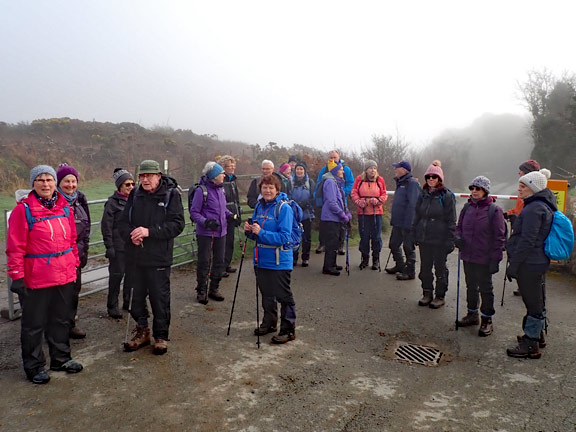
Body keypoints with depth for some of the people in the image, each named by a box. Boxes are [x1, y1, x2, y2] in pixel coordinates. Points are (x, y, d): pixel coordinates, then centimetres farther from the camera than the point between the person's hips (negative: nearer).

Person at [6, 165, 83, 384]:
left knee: (62, 319, 18)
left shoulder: (64, 207, 6)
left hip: (65, 275, 6)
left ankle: (61, 358, 35)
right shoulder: (23, 209, -10)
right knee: (34, 324, 8)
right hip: (36, 278, -5)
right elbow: (15, 247, -11)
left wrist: (75, 264, 13)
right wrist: (17, 276, -13)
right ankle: (34, 366, 24)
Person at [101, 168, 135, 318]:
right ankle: (112, 306, 15)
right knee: (117, 275, 2)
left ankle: (128, 302, 24)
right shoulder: (112, 202, -6)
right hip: (119, 246, -5)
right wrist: (109, 247, -11)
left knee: (132, 274, 9)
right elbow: (106, 226, -7)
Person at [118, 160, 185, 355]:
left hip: (159, 259, -4)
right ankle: (141, 331, 34)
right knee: (137, 297, 15)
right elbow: (123, 222, 9)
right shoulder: (135, 195, 7)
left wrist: (149, 231, -23)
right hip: (135, 257, 4)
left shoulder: (171, 194, -6)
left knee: (160, 298, 5)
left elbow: (177, 224, -15)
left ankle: (161, 336, 23)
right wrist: (130, 235, -13)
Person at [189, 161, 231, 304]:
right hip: (205, 233, -7)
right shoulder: (201, 190, -14)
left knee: (219, 262, 13)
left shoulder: (220, 189, 7)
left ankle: (214, 289, 28)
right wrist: (206, 222, -25)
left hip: (221, 232, 7)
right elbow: (194, 213, -11)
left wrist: (230, 215, 2)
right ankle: (201, 291, 18)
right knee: (204, 263, 3)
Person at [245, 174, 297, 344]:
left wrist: (261, 232, -26)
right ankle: (269, 323, 38)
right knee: (266, 294, 20)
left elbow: (284, 237, -22)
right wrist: (249, 230, -7)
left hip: (279, 261, -7)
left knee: (283, 295, 3)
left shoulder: (284, 208, -15)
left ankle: (288, 329, 16)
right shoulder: (259, 206, 6)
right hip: (261, 259, 7)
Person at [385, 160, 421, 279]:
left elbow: (412, 205, -21)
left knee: (408, 247, 0)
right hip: (397, 222, 10)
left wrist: (408, 223, -25)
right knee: (393, 244, 17)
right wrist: (393, 217, 19)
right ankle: (400, 266, 33)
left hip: (407, 223, -10)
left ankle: (410, 272, 10)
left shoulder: (412, 183, -15)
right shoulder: (400, 183, 16)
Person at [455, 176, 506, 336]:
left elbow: (499, 237, -11)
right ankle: (472, 314, 34)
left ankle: (487, 320, 20)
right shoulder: (467, 208, 5)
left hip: (484, 258, -5)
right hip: (467, 256, 5)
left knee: (485, 288, 7)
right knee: (471, 286, 18)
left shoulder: (494, 210, -11)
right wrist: (457, 237, -7)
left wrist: (495, 259, -15)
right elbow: (459, 227, 15)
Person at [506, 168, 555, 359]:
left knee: (533, 304, -2)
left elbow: (527, 241, -23)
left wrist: (513, 265, -18)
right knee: (538, 302, 21)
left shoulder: (534, 209, -20)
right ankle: (537, 336, 36)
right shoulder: (544, 206, 12)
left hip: (529, 264, -10)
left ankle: (531, 346, 8)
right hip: (539, 262, 10)